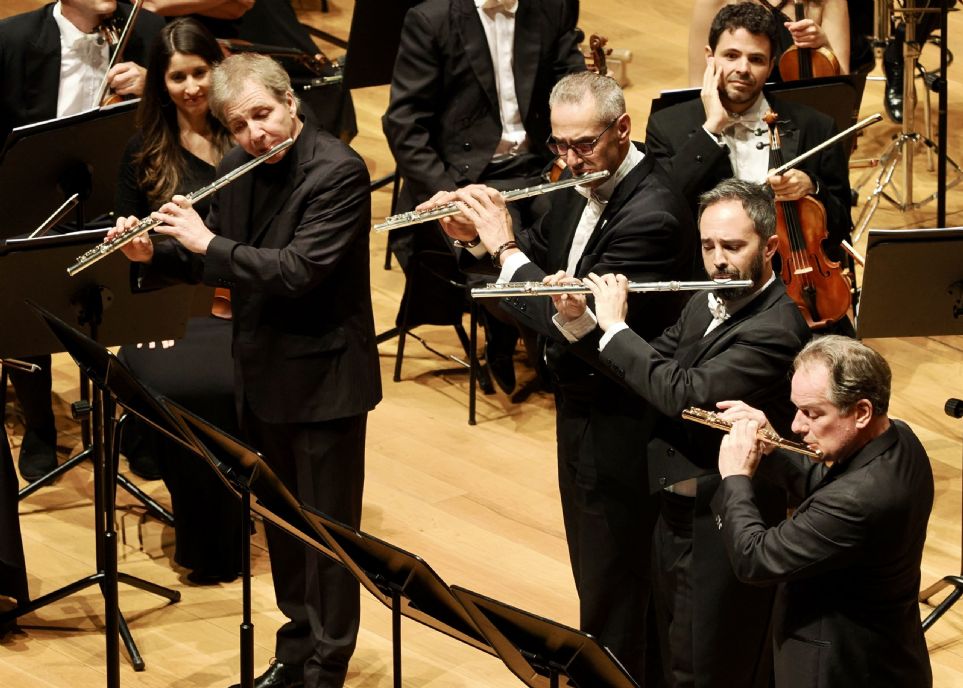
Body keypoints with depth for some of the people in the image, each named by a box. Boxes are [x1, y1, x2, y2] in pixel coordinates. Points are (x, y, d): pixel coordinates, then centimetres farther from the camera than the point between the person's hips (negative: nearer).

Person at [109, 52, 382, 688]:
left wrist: (207, 241, -24)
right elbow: (210, 264, 12)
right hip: (264, 373, 7)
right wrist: (152, 255, -6)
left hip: (322, 375, -7)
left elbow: (297, 272, -28)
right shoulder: (237, 168, 3)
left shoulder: (339, 172, -20)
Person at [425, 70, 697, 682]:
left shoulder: (651, 215, -28)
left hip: (621, 425, -10)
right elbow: (542, 253, 15)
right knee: (593, 567, 25)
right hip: (581, 403, 10)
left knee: (611, 591, 3)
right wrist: (477, 237, -5)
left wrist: (504, 247, -23)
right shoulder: (582, 184, 1)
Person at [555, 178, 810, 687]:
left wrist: (615, 327, -20)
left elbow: (688, 393, -31)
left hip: (723, 531, -9)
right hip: (675, 516, 9)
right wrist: (578, 322, -5)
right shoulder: (708, 303, 5)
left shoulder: (776, 328, -23)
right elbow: (647, 372, 11)